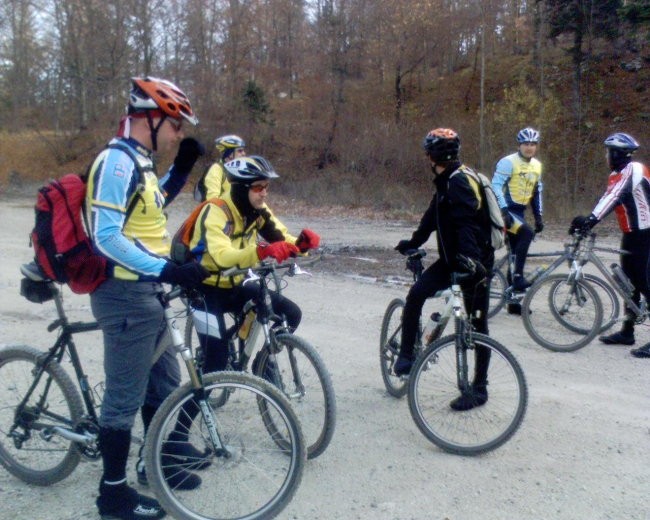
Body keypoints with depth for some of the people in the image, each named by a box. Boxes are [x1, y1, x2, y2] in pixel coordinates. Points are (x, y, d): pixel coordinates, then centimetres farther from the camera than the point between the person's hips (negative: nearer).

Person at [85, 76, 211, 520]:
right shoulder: (117, 161, -18)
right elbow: (106, 236, -25)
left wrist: (183, 167, 15)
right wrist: (166, 269, -32)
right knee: (126, 395, 2)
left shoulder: (139, 161, 11)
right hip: (125, 295, -10)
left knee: (164, 383, 19)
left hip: (146, 292, 10)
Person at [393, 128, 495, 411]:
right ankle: (406, 355, 6)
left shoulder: (460, 180, -18)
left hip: (474, 261, -8)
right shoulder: (446, 181, 12)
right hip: (452, 259, 8)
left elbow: (468, 224, -30)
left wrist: (470, 259, -40)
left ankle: (479, 387, 14)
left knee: (477, 324, 2)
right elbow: (433, 217, 23)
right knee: (416, 294, -7)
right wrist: (412, 243, 31)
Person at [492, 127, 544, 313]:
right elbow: (496, 186, -18)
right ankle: (518, 276, -24)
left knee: (515, 252, 7)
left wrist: (538, 216, 14)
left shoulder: (537, 166, 12)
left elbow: (537, 191, 20)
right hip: (505, 211, -7)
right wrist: (504, 211, -26)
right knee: (527, 233, -32)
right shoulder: (508, 162, -11)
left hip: (519, 211, 7)